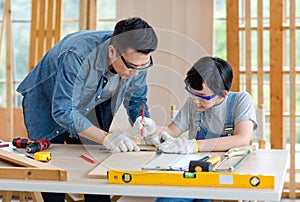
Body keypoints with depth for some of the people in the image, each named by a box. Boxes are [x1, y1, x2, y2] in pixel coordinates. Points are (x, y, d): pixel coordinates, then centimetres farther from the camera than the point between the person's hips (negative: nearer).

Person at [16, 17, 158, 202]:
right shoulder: (77, 55, -41)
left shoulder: (137, 58, -22)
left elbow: (136, 98, -5)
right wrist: (105, 137, -44)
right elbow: (62, 111, -37)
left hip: (90, 110, 5)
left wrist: (141, 119, -28)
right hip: (47, 108, -4)